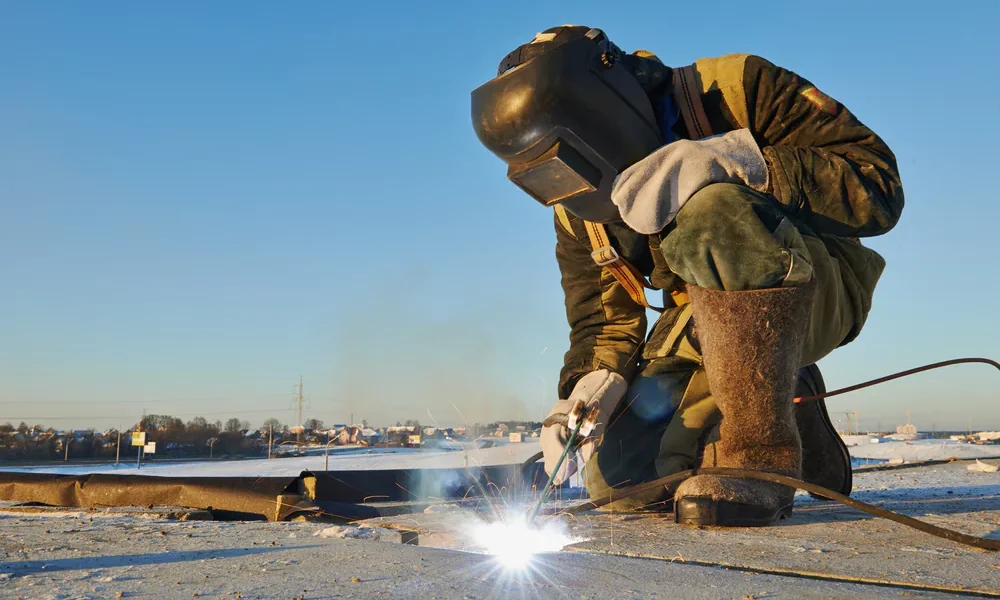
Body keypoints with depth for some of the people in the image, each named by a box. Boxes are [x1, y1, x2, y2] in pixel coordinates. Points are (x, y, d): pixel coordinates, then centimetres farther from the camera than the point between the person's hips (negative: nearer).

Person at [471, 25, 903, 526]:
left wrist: (734, 161, -37)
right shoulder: (576, 206, 0)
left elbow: (879, 185, -26)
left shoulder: (737, 89, -19)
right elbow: (602, 317, 7)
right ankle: (800, 436, 15)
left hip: (820, 289, -6)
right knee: (620, 478, -9)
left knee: (712, 214, -36)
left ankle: (759, 455, -27)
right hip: (704, 324, 6)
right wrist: (587, 389, -13)